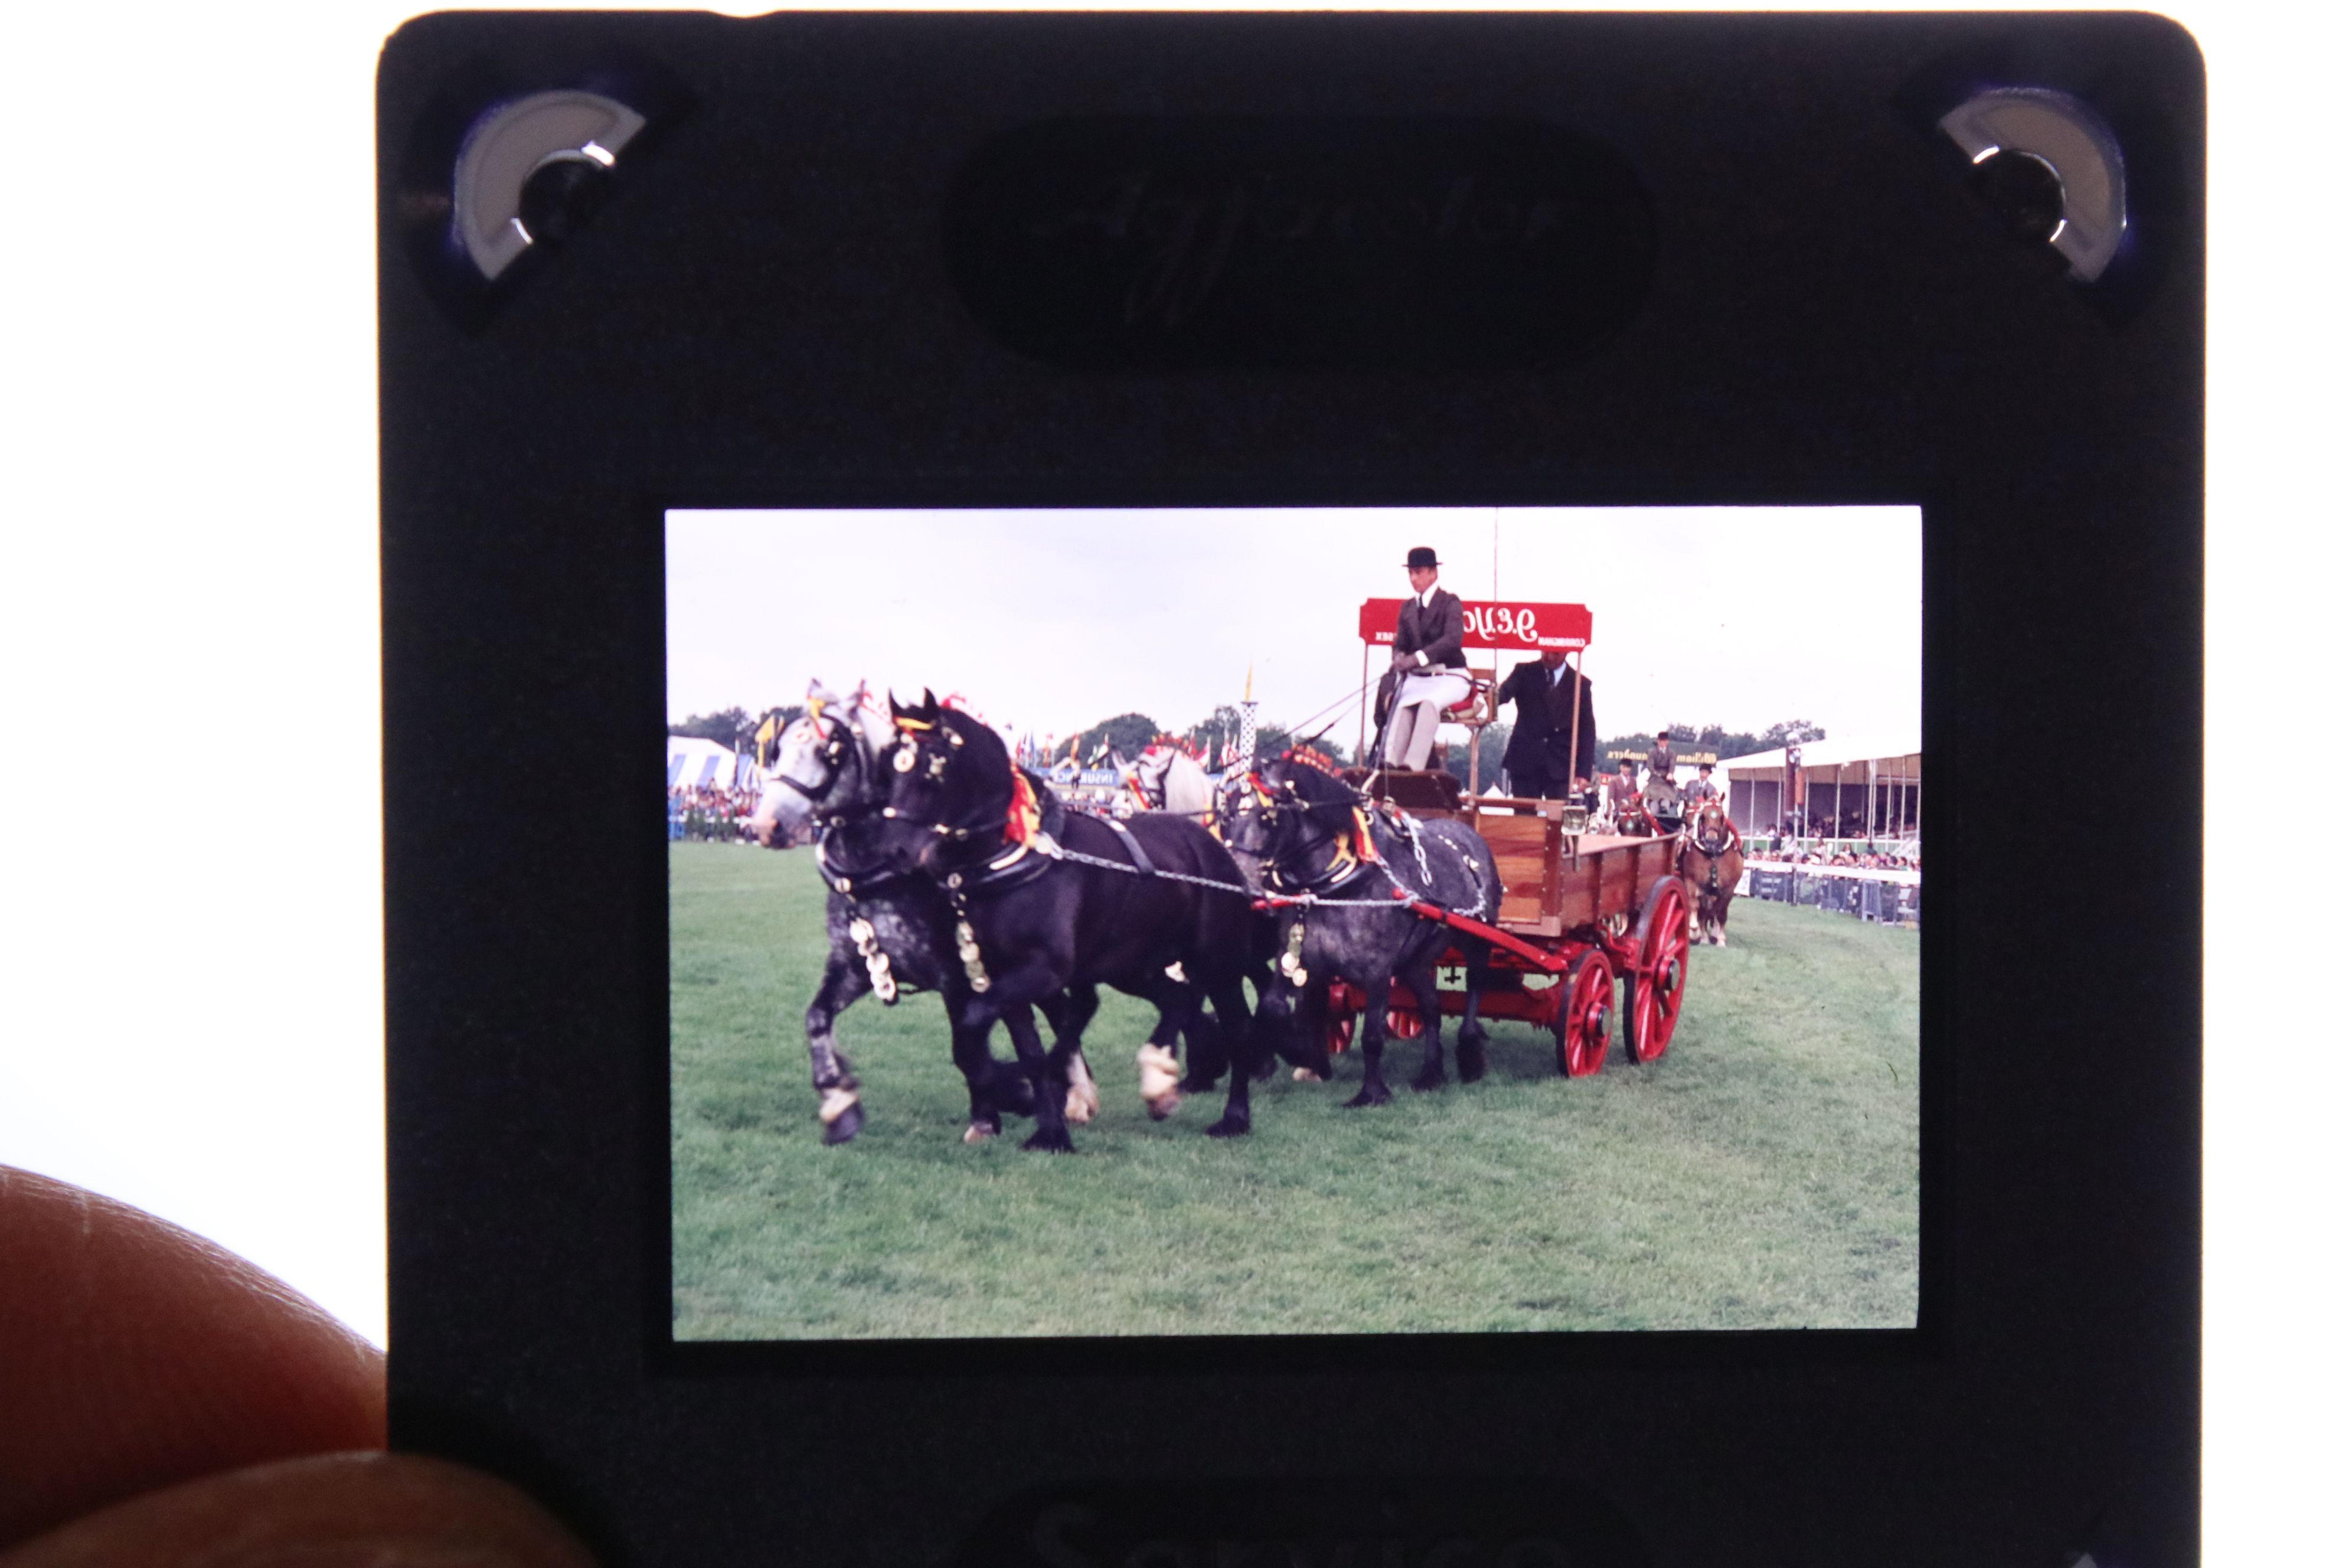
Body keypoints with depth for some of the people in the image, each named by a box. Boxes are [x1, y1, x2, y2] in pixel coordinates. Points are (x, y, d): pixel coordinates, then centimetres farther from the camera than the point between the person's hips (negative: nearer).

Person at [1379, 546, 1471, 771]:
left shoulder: (1449, 602, -4)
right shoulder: (1407, 607, 14)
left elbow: (1453, 640, -20)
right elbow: (1401, 644, 14)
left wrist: (1417, 658, -34)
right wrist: (1398, 659, -13)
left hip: (1449, 677, -4)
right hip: (1418, 677, 4)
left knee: (1429, 702, -36)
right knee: (1402, 704, -29)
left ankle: (1413, 766, -48)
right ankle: (1390, 764, -43)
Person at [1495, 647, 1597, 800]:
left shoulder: (1580, 684, 5)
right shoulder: (1524, 673, 5)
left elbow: (1587, 731, 5)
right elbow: (1505, 692, -13)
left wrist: (1583, 773, -4)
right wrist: (1492, 697, -40)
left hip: (1560, 766, 0)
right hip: (1524, 761, 0)